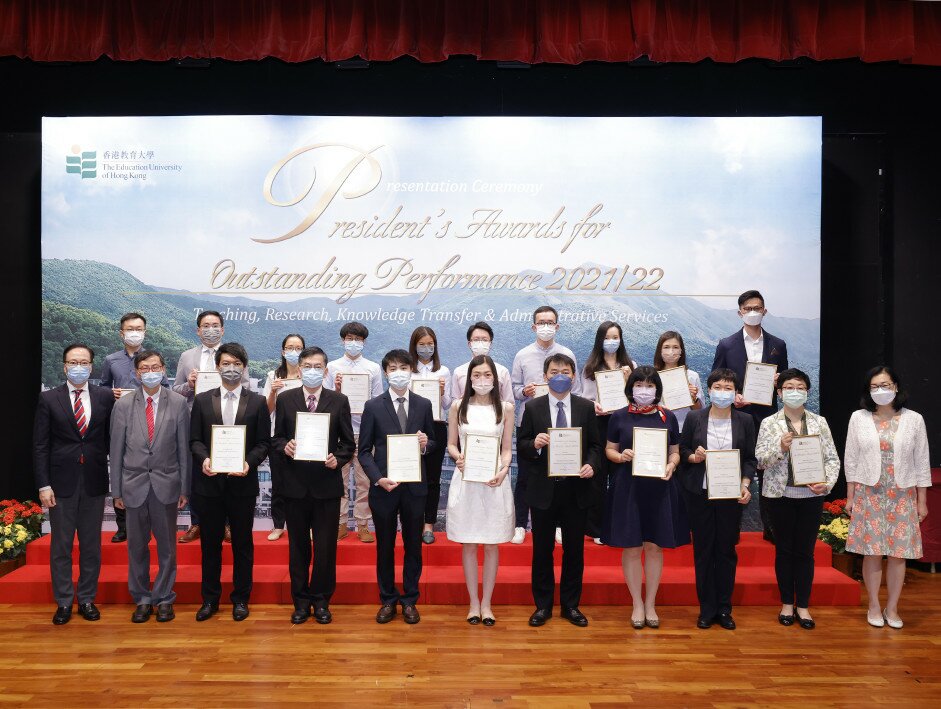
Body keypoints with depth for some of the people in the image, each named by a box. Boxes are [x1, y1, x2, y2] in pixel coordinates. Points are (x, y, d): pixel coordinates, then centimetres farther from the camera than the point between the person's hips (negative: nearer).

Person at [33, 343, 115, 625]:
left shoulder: (106, 397, 2)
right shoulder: (48, 399, 0)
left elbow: (112, 438, 4)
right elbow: (40, 446, -1)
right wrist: (43, 485, -7)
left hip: (94, 483, 1)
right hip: (61, 482, -1)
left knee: (91, 545, 9)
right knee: (61, 546, 8)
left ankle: (87, 599, 22)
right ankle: (63, 602, 20)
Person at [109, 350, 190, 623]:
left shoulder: (178, 403, -1)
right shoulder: (122, 405, 2)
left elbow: (184, 448, 0)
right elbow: (116, 450, 4)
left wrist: (184, 488, -2)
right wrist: (117, 490, 2)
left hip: (166, 485, -1)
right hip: (134, 485, 1)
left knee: (166, 545, 7)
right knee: (137, 545, 10)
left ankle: (164, 598, 21)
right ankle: (142, 599, 24)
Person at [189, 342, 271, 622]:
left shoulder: (258, 402, 2)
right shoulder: (202, 400, 5)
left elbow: (263, 442, 0)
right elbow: (194, 440, 3)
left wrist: (249, 462, -18)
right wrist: (203, 458, -16)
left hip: (243, 482, -1)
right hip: (210, 482, 1)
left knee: (242, 543, 8)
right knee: (210, 542, 11)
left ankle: (240, 599, 21)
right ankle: (210, 598, 25)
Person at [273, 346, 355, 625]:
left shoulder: (339, 401, 1)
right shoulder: (285, 399, 3)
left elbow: (348, 443, 3)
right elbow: (276, 438, 7)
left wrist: (337, 459, -15)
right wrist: (284, 447, -14)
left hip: (327, 484, -1)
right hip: (294, 484, 1)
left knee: (326, 546, 6)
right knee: (298, 545, 11)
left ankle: (321, 600, 21)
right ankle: (301, 600, 25)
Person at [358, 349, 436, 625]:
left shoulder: (424, 405, 3)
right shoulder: (373, 406, -2)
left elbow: (432, 443, 11)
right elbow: (364, 450, -1)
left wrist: (426, 444, -13)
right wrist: (378, 479, -14)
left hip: (414, 486, 1)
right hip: (383, 486, -1)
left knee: (413, 545, 10)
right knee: (385, 546, 11)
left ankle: (409, 600, 25)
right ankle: (388, 600, 26)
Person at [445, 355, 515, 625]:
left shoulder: (505, 408, 4)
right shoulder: (458, 407, 4)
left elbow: (507, 449, 4)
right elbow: (451, 444, 7)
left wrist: (503, 471, -14)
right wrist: (458, 457, -14)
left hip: (494, 481, 0)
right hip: (465, 479, 0)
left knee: (492, 544, 6)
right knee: (468, 544, 6)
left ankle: (487, 603, 19)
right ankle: (473, 602, 19)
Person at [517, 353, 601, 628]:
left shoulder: (586, 407, 3)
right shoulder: (532, 407, 0)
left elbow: (595, 445, 5)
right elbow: (521, 448, 0)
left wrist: (591, 464, -14)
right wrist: (534, 444, -21)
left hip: (576, 489, 1)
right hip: (544, 489, -1)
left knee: (574, 549, 11)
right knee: (542, 549, 9)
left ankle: (571, 605, 26)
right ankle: (542, 605, 24)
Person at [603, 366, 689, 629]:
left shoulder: (668, 417, 5)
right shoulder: (619, 417, 1)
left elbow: (675, 451, 10)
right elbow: (609, 449, 7)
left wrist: (671, 466, -10)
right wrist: (620, 456, -14)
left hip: (659, 488, 1)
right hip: (627, 488, -1)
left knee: (654, 546, 7)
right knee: (631, 548, 3)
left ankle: (651, 604, 22)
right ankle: (637, 604, 19)